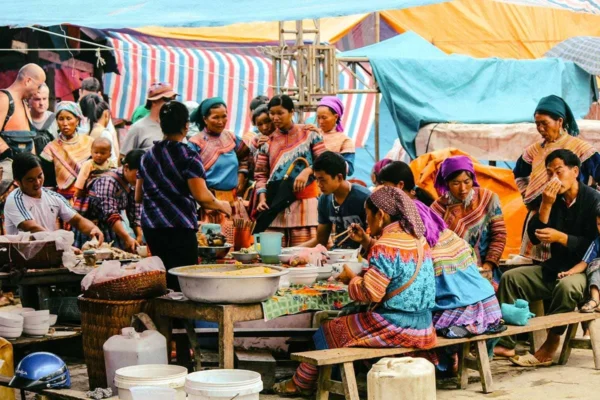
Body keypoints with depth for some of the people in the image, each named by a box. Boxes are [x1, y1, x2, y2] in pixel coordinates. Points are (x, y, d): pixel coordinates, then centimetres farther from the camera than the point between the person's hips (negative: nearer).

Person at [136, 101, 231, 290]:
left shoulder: (148, 155, 11)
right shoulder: (188, 156, -8)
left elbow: (138, 197, 17)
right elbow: (202, 196, -15)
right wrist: (220, 205, 3)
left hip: (150, 226, 7)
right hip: (179, 227, -7)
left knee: (164, 281, 12)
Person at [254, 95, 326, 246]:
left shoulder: (309, 134, 4)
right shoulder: (267, 141, 11)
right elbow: (261, 174, 11)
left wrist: (307, 171, -18)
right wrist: (262, 198, -3)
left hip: (304, 201, -2)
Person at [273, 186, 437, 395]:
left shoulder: (385, 246, -19)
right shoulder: (419, 239, 8)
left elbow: (370, 292, -21)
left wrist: (351, 278, -2)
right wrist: (367, 243, 20)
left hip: (395, 327, -9)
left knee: (328, 332, 9)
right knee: (352, 322, 27)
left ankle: (300, 383, 26)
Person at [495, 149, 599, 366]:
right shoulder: (552, 198, 6)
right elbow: (534, 237, -1)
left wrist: (560, 237, -22)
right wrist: (546, 205, -12)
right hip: (555, 267, 7)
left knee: (566, 285, -38)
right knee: (510, 277, -7)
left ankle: (549, 347, -23)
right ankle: (505, 344, -12)